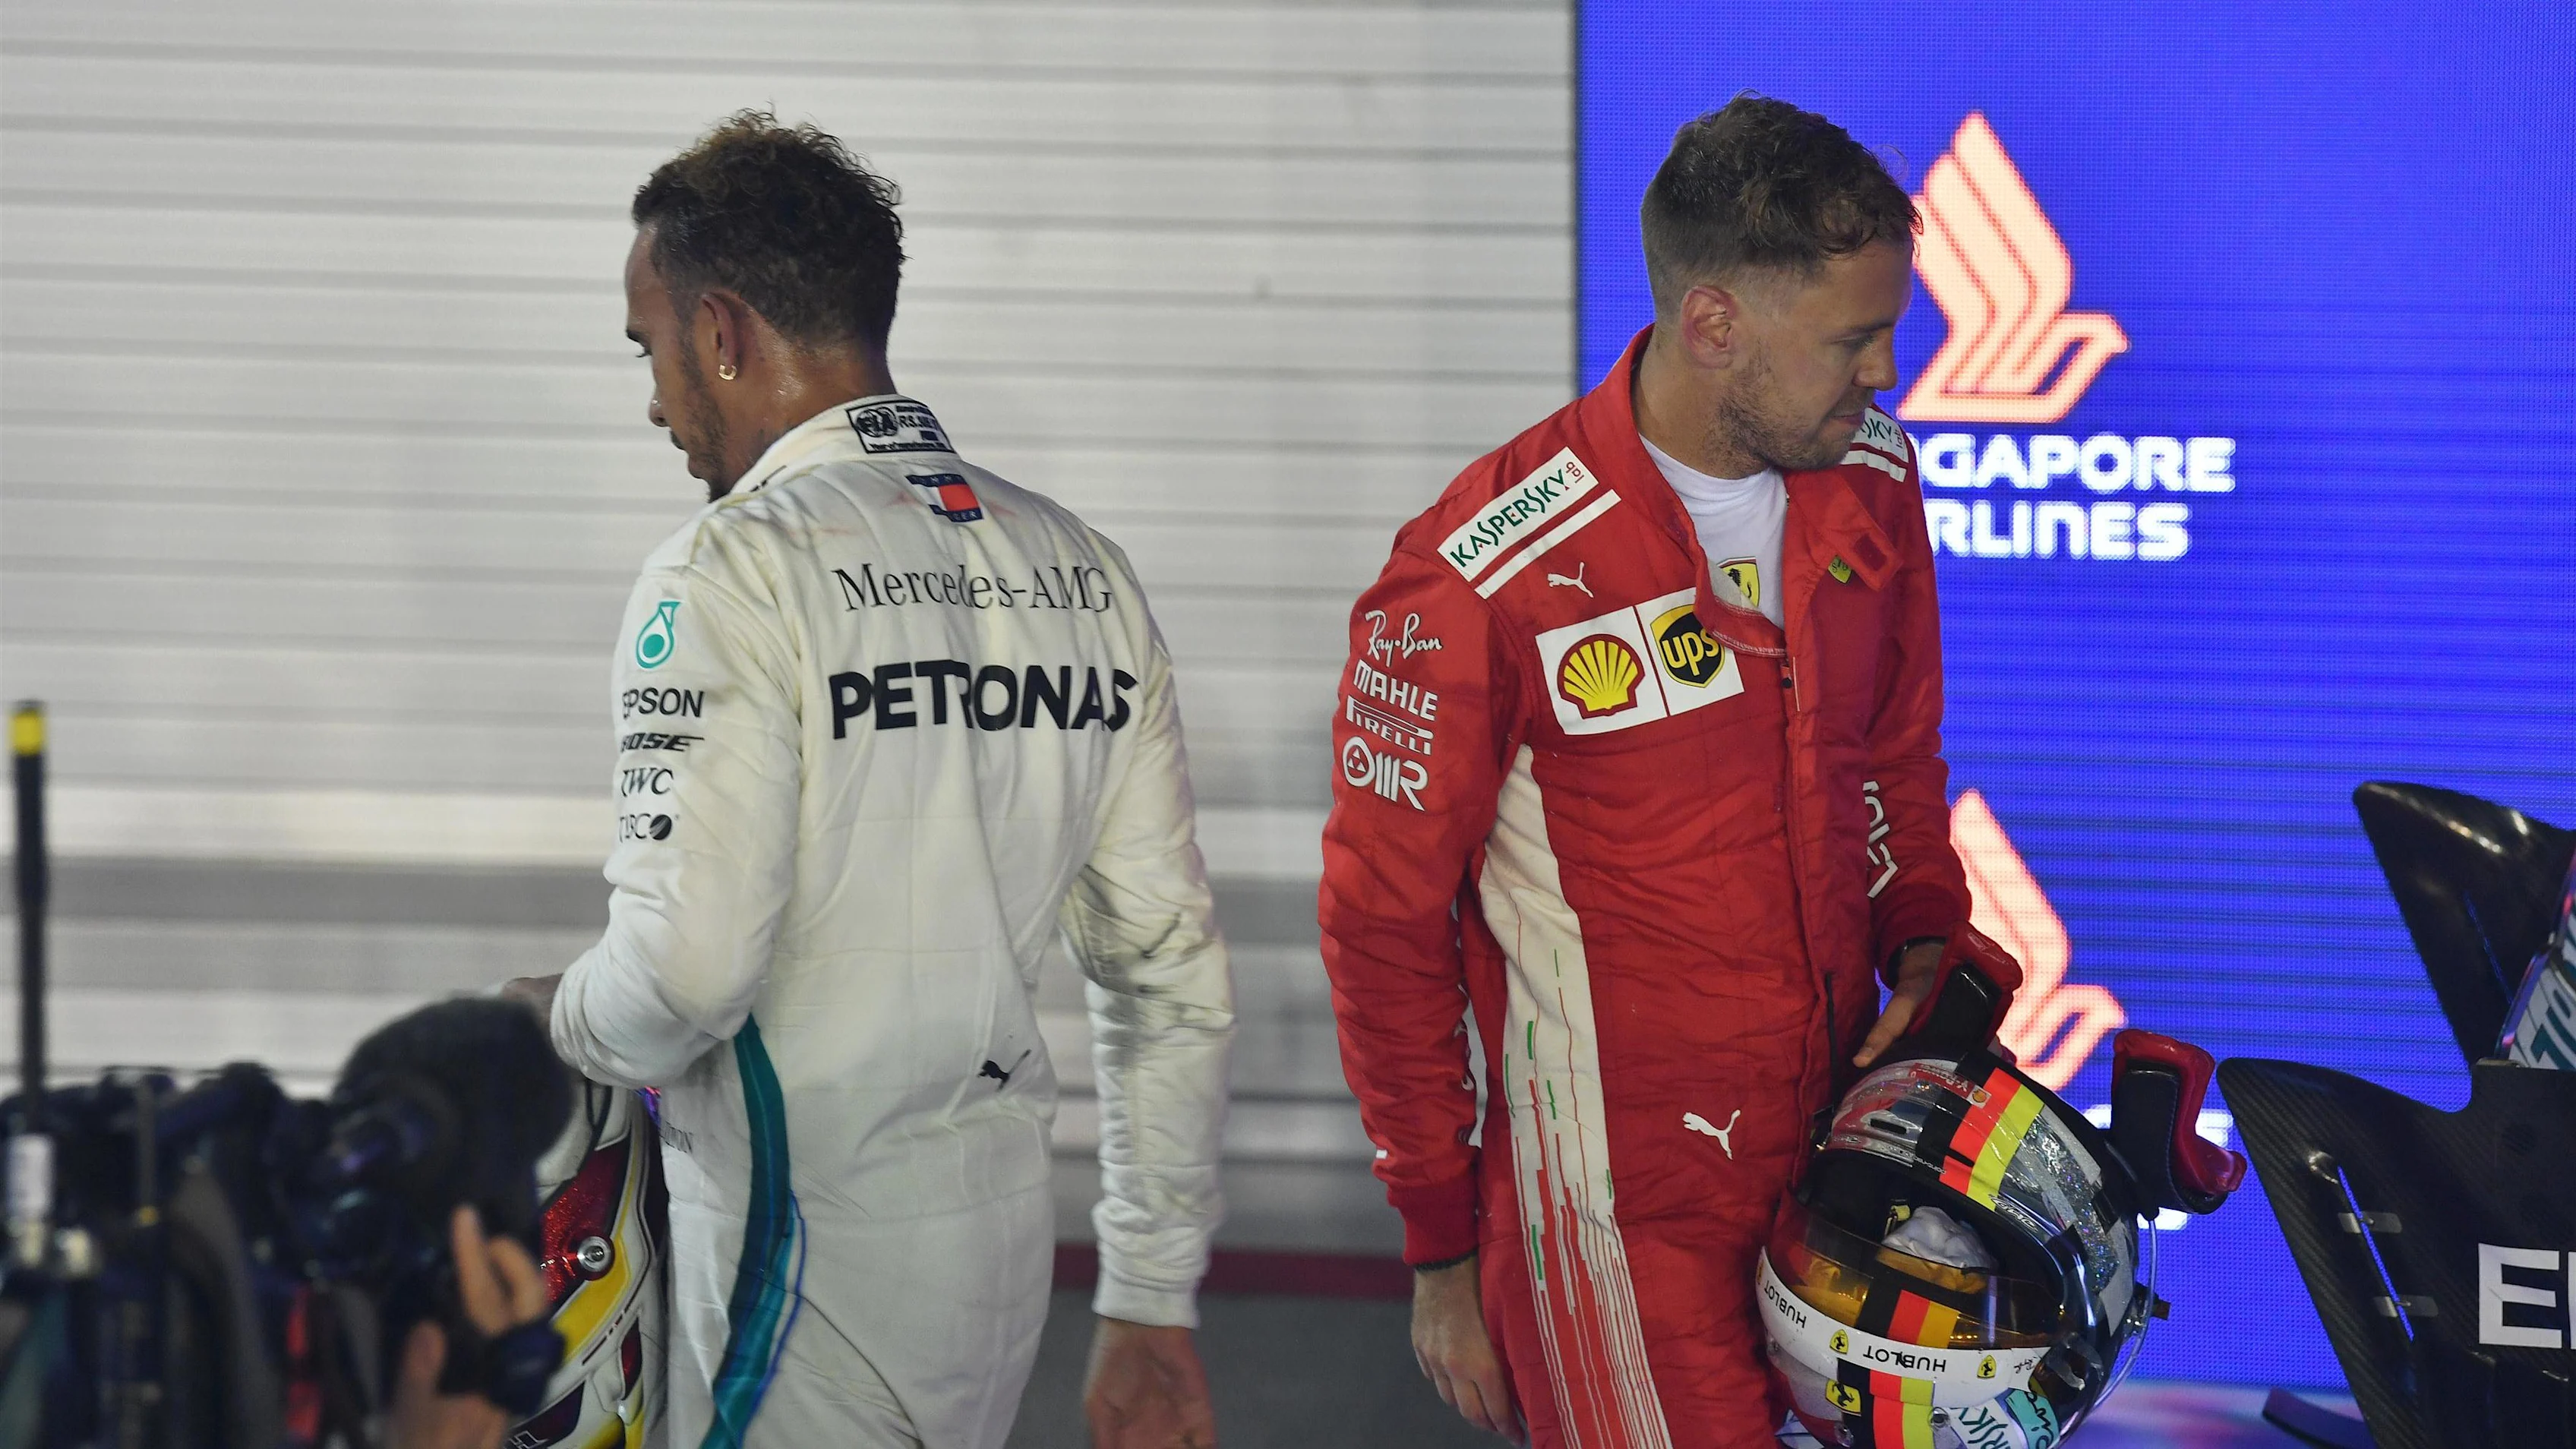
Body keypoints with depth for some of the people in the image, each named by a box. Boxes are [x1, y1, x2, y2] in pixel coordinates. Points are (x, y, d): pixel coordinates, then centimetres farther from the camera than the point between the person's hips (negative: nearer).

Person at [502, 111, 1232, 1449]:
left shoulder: (732, 570, -12)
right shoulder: (1080, 571, 8)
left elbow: (687, 973, -21)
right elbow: (1173, 974, 9)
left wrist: (554, 1020, 2)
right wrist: (1152, 1307, 15)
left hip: (798, 1252, -7)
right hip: (1000, 1237, 7)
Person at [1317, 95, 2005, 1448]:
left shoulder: (1867, 487, 3)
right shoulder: (1481, 581, -16)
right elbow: (1384, 920, -8)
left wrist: (1929, 953, 0)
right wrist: (1442, 1252, -6)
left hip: (1834, 1134, 6)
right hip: (1621, 1213, -6)